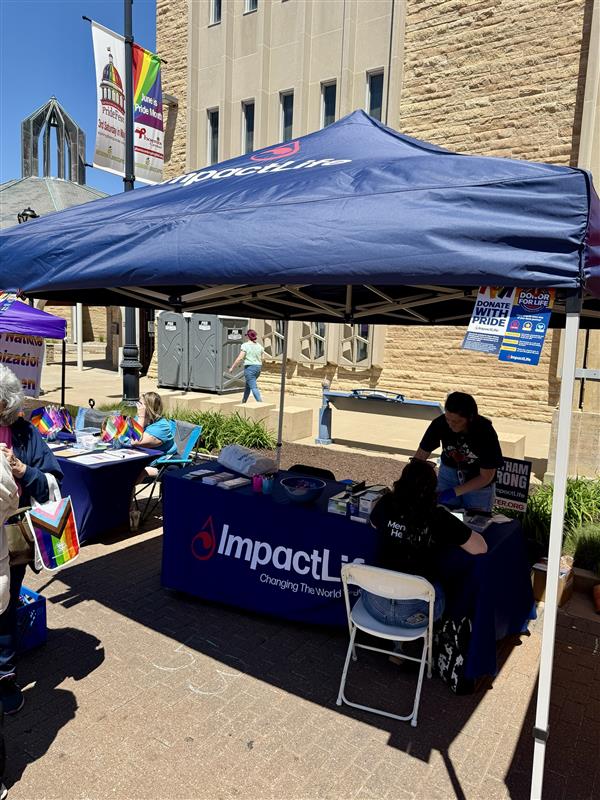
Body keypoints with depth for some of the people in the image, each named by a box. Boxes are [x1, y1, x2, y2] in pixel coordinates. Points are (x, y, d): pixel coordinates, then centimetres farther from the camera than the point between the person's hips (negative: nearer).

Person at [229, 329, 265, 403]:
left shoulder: (245, 345, -10)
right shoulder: (259, 346, 7)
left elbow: (240, 358, -14)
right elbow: (262, 359, 7)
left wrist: (232, 367, -6)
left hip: (249, 367, -7)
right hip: (258, 367, 7)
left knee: (253, 387, -7)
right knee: (247, 385, 23)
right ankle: (243, 402, 34)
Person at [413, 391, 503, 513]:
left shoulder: (485, 432, -29)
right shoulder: (440, 424, -25)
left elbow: (486, 477, -21)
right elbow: (420, 456, -15)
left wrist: (454, 492, -27)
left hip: (480, 481, -2)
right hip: (449, 470, 2)